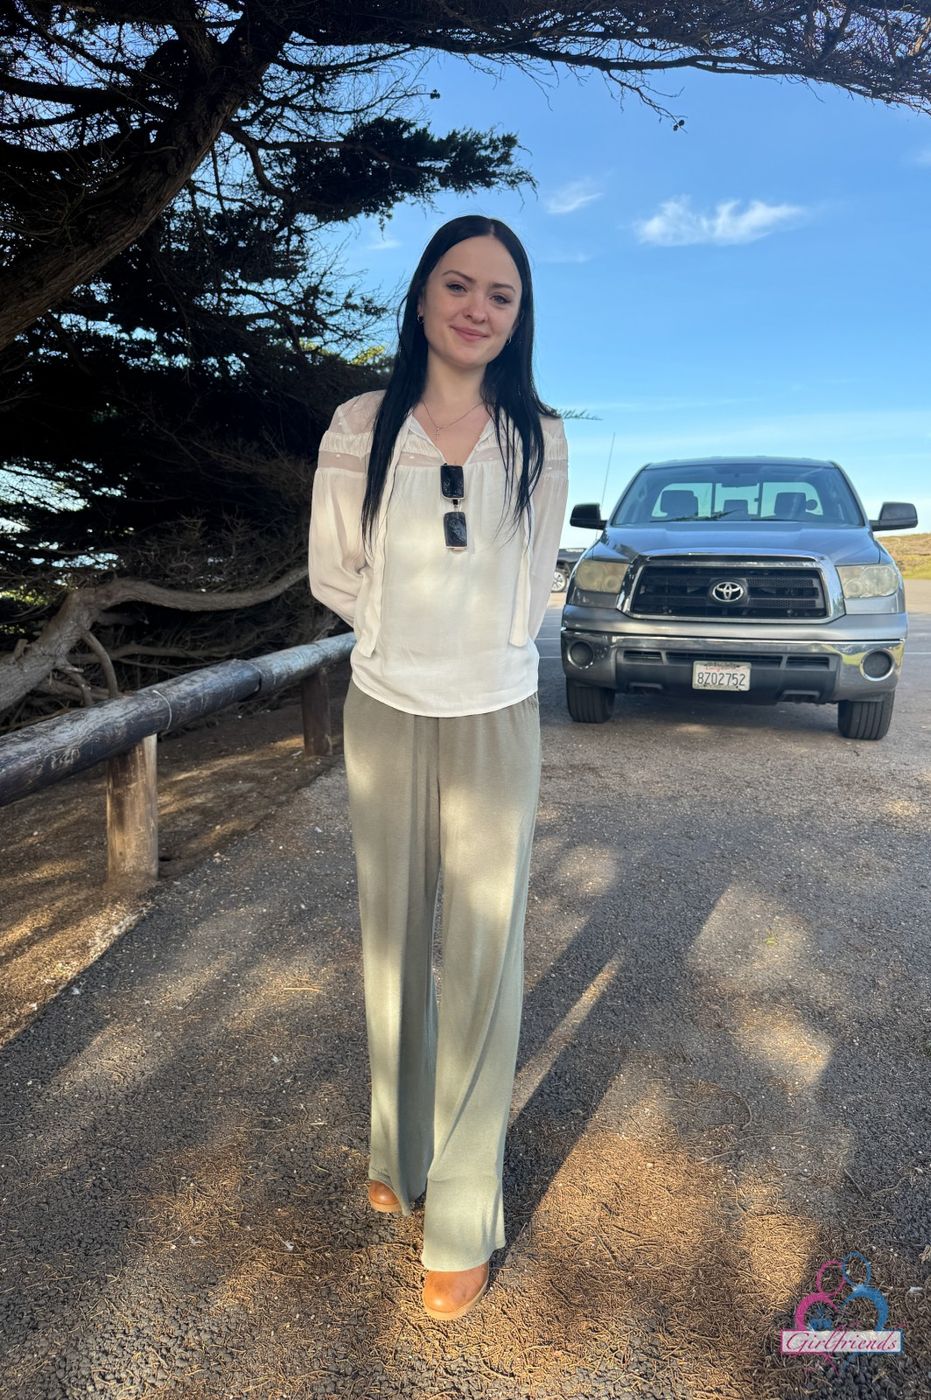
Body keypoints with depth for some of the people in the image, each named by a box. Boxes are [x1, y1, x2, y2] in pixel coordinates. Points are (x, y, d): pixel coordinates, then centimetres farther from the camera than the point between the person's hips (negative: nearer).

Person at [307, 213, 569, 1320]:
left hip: (495, 721, -1)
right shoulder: (361, 429, -1)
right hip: (384, 717, 1)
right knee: (392, 945, 13)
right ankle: (399, 1155, 35)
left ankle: (464, 1219, 19)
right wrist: (411, 637, 5)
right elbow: (333, 576, 6)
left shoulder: (538, 440, 0)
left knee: (482, 961, 2)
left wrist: (474, 644, 8)